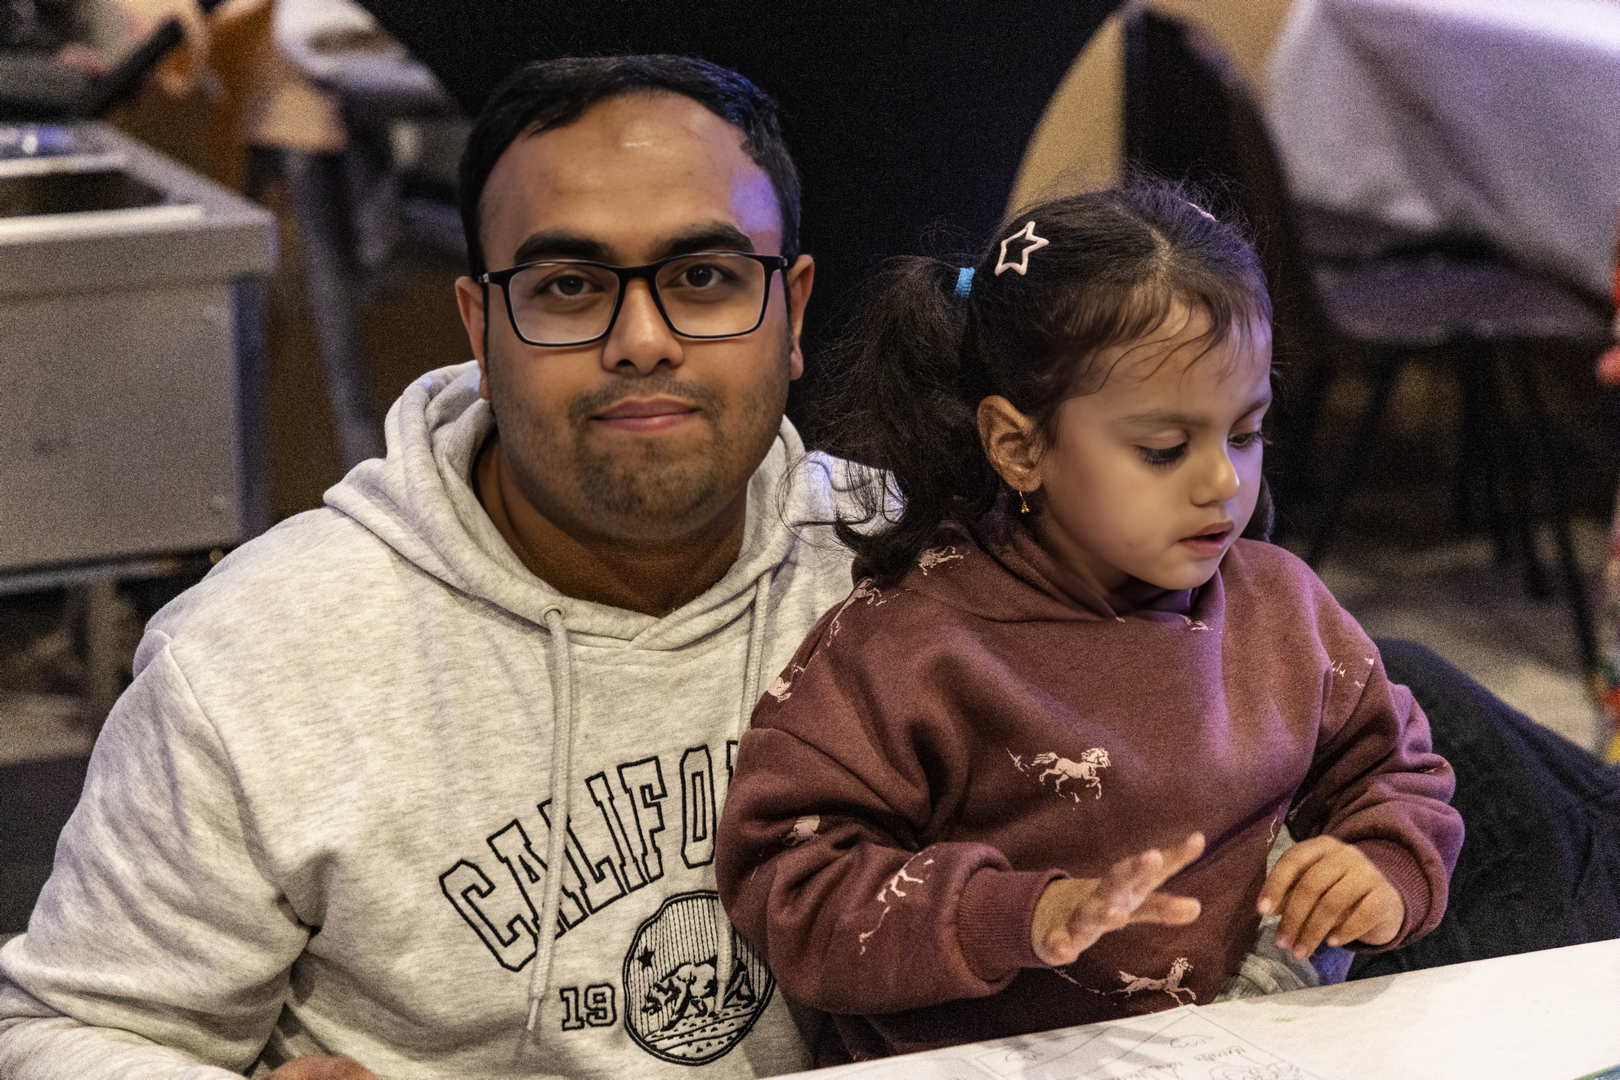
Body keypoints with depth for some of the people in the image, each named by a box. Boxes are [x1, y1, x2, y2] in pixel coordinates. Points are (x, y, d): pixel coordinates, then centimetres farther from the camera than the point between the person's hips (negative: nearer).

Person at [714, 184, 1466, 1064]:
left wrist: (1388, 873, 0)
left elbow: (1393, 769, 22)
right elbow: (789, 883, -11)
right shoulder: (907, 644, -8)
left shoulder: (1280, 608, 8)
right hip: (980, 1067, -2)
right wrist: (1027, 918, -22)